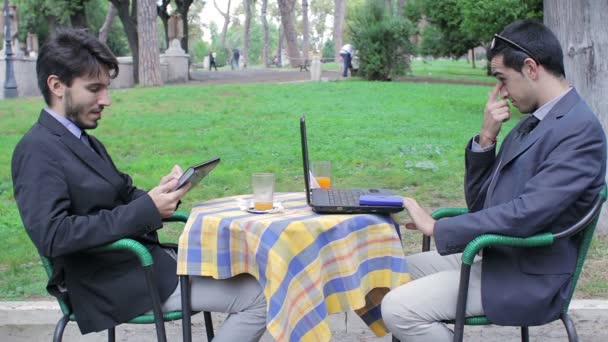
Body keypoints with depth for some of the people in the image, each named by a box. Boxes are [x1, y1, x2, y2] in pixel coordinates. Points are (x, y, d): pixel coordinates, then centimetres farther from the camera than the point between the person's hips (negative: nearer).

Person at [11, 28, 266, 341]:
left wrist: (159, 195, -8)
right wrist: (146, 209, -24)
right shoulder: (37, 150, -14)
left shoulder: (85, 141, 14)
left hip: (141, 260, 9)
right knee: (259, 296, -11)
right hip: (116, 284, -9)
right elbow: (53, 236, -26)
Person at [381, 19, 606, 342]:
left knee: (398, 308, -16)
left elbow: (528, 213, -27)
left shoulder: (580, 128, -18)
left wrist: (437, 227, -19)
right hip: (491, 256, 9)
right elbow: (478, 203, 12)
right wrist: (486, 137, -3)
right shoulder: (531, 123, 11)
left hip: (527, 278, -9)